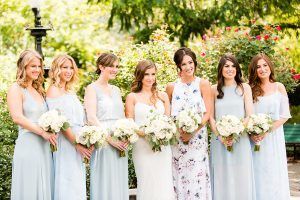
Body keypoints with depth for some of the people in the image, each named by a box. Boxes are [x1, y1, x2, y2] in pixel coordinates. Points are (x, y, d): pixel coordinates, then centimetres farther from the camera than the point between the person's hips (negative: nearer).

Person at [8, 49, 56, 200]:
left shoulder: (38, 90, 17)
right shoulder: (16, 89, -4)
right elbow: (17, 117, -16)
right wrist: (43, 132, -17)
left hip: (44, 147, 7)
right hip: (28, 146, -7)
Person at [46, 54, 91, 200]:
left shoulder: (71, 92, 18)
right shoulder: (53, 90, -6)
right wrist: (77, 143, -16)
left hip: (79, 142, 8)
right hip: (65, 143, -8)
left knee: (78, 186, 8)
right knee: (67, 187, -7)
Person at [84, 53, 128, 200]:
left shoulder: (116, 90, 17)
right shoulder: (92, 88, -2)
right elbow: (91, 118, -12)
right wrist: (110, 138, -19)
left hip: (120, 143, 6)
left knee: (119, 184, 7)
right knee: (104, 183, -4)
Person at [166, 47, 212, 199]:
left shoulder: (203, 84, 0)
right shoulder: (171, 87, 5)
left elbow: (207, 113, -4)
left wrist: (192, 132, -14)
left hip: (198, 138, -2)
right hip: (177, 139, 2)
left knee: (197, 176, -3)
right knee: (179, 177, 2)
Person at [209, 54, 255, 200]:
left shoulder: (244, 88, 4)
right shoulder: (214, 90, 7)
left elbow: (249, 115, -1)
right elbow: (211, 117, 5)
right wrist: (220, 136, -9)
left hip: (240, 140, -1)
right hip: (219, 141, 1)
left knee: (241, 178, 1)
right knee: (222, 178, 3)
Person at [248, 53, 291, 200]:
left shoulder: (279, 87, 3)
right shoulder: (251, 89, 5)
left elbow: (284, 115, -1)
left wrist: (267, 130, -12)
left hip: (274, 136, 0)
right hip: (255, 138, 0)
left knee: (274, 175, 2)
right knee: (258, 175, 2)